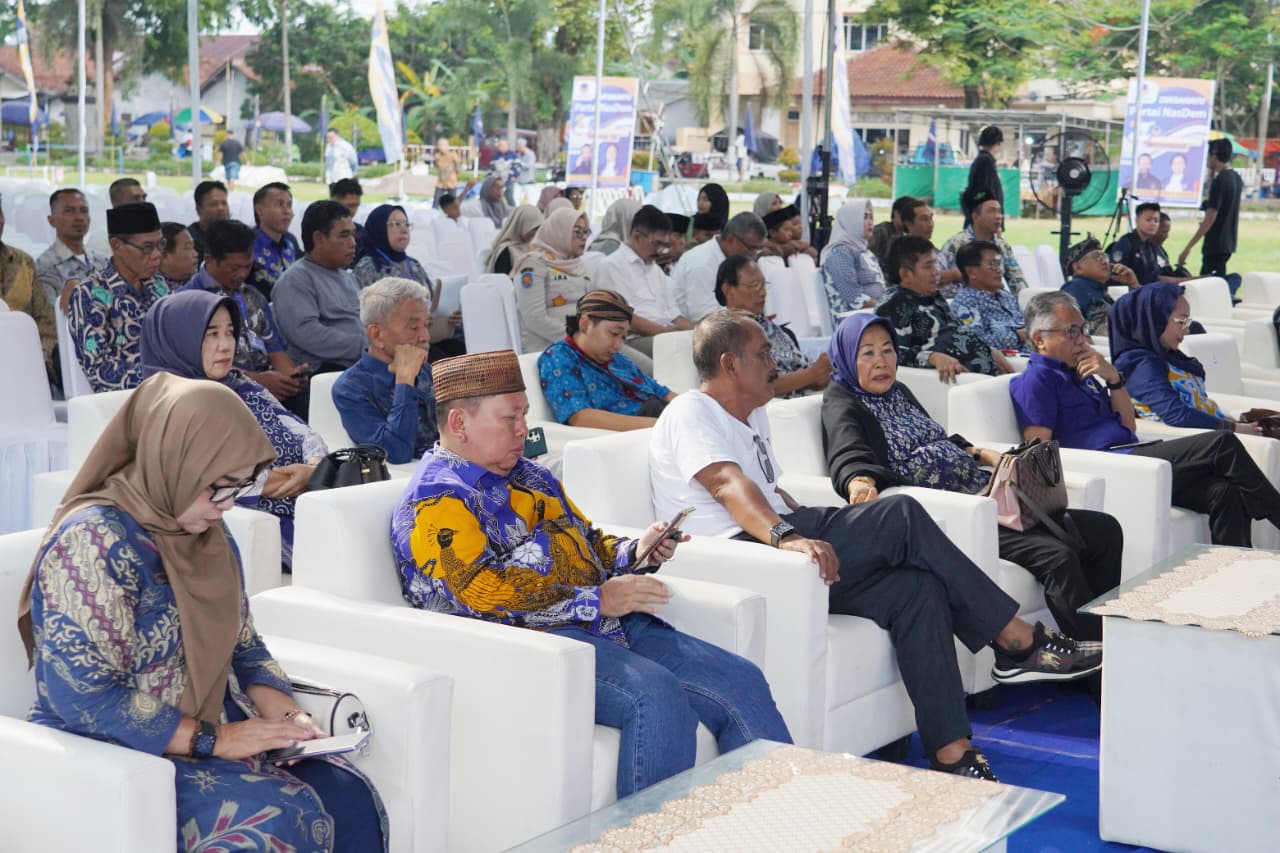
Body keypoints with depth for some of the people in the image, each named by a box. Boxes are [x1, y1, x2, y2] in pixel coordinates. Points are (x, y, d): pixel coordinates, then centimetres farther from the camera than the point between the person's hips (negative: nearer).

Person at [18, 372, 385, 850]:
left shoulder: (209, 535, 7)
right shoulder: (93, 541, -19)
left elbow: (243, 648, 15)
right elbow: (84, 698, -23)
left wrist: (283, 715, -5)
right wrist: (214, 739, -22)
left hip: (215, 736, 7)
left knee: (347, 794, -16)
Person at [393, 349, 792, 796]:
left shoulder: (529, 476, 23)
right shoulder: (432, 502, -5)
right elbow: (482, 590, -17)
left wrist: (635, 552, 7)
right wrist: (596, 600, -17)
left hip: (609, 625, 9)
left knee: (741, 681, -7)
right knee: (656, 695, -33)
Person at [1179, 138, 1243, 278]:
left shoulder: (1219, 181, -18)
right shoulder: (1236, 178, 8)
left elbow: (1210, 218, -22)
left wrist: (1188, 247, -22)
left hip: (1216, 244, -9)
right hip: (1228, 242, 9)